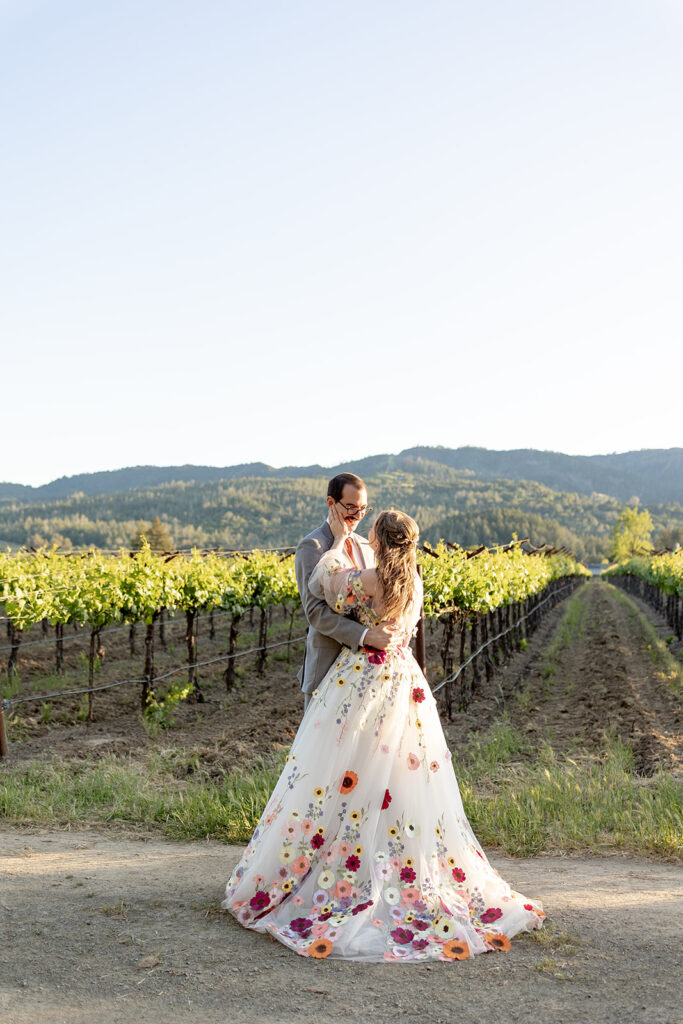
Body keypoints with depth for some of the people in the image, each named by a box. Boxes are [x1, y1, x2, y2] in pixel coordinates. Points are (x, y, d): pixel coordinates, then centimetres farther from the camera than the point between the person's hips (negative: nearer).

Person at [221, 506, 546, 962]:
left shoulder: (366, 580, -16)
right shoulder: (415, 582, 3)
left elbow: (322, 581, -2)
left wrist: (340, 540, 12)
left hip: (361, 682, -6)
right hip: (404, 682, 6)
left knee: (349, 777, 3)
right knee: (404, 779, 10)